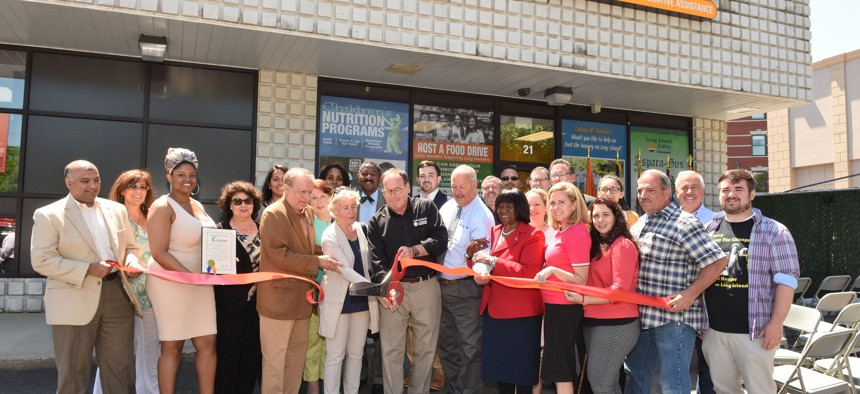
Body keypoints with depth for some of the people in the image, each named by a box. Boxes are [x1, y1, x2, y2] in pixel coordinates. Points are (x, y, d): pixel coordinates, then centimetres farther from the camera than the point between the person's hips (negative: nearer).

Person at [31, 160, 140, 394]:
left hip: (118, 295, 4)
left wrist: (131, 263, -5)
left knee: (120, 367, 9)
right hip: (73, 302, -4)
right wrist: (88, 269, -19)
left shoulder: (117, 210, 11)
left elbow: (130, 247, 18)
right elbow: (41, 260, -10)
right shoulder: (48, 215, -3)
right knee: (72, 372, 8)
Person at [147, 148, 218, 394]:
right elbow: (159, 253, -18)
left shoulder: (197, 206, 12)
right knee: (172, 347, 3)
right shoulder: (163, 207, -10)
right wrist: (190, 276, -24)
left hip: (200, 284, 7)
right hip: (172, 284, -7)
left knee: (207, 343, 6)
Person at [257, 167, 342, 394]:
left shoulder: (307, 214, 12)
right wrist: (317, 262, -19)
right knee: (275, 358, 2)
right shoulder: (273, 214, -13)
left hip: (301, 296, 8)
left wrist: (321, 261, 9)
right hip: (279, 297, -8)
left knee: (297, 355, 16)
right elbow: (279, 256, -20)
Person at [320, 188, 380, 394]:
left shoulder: (361, 229, 4)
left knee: (356, 354, 13)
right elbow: (345, 270, -21)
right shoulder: (330, 236, -13)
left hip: (361, 300, 5)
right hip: (339, 301, -5)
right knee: (335, 356, 3)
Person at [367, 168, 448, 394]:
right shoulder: (377, 221, 4)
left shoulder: (426, 208, 4)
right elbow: (376, 260, -7)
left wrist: (414, 251, -20)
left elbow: (441, 240, -5)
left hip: (426, 286, 0)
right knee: (391, 349, 4)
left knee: (426, 348, 10)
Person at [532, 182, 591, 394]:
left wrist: (552, 270, -28)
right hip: (556, 305, 10)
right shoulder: (561, 231, 10)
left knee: (561, 371, -2)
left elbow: (581, 280, -18)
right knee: (561, 369, 17)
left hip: (564, 308, -10)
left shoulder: (577, 232, -17)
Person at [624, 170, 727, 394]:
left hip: (674, 317, -8)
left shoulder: (683, 223, -10)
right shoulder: (638, 225, 15)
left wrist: (690, 294, -20)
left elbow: (718, 261, -14)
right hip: (642, 316, 8)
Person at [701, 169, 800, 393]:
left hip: (754, 330, -4)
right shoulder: (709, 229, 7)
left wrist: (776, 323, -14)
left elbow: (786, 280, -7)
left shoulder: (774, 232, -4)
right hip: (713, 329, 4)